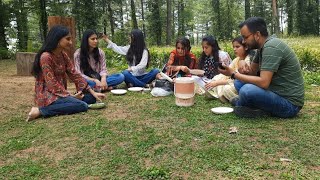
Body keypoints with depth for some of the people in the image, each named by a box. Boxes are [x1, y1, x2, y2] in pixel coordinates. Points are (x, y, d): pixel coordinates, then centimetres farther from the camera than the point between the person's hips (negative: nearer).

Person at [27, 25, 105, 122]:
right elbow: (51, 83, -19)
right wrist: (70, 96, -17)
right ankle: (41, 110, -17)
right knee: (82, 105, -24)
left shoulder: (63, 55, 7)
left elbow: (74, 74, 4)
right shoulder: (46, 56, -17)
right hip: (48, 95, -8)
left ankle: (60, 105, -7)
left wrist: (93, 92, -2)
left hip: (61, 93, 8)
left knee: (91, 98, 0)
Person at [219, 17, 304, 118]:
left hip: (289, 103, -9)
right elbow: (252, 71, 14)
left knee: (247, 90, -29)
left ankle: (239, 105, 1)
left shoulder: (271, 47, -22)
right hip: (277, 93, 9)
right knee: (240, 83, 8)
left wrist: (234, 74, -20)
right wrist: (245, 70, -10)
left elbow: (263, 82, -29)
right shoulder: (263, 46, 7)